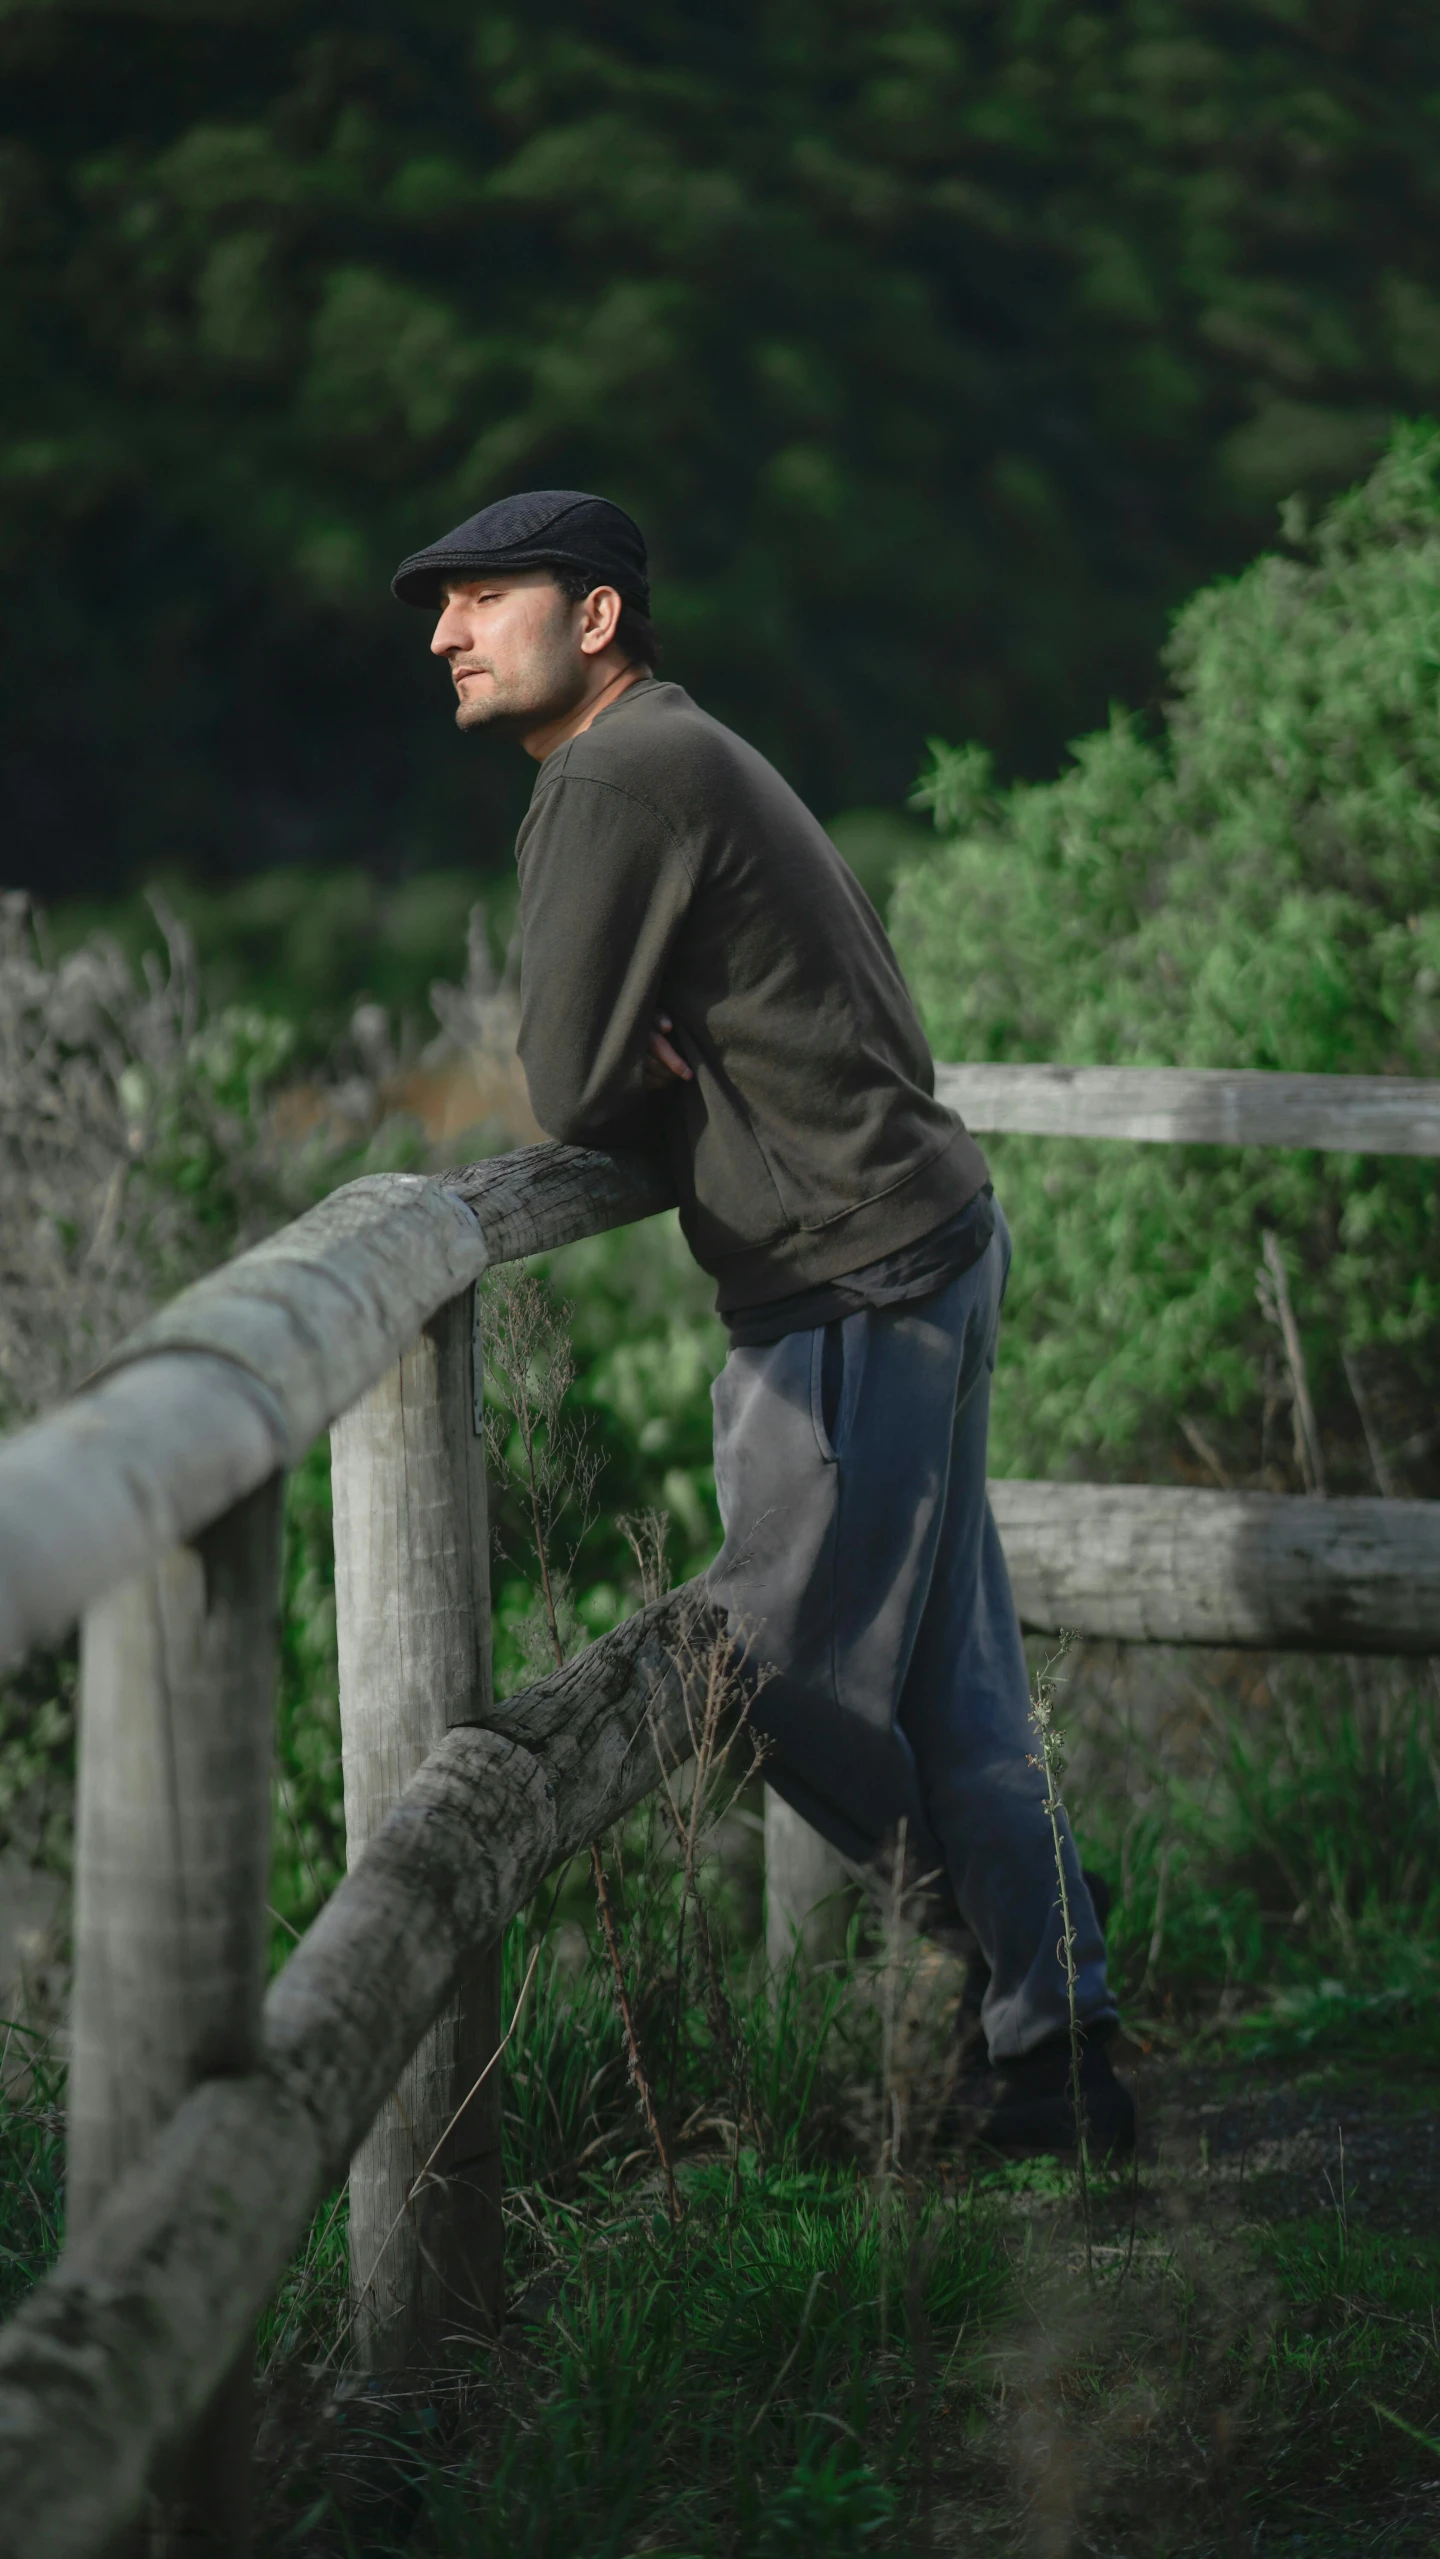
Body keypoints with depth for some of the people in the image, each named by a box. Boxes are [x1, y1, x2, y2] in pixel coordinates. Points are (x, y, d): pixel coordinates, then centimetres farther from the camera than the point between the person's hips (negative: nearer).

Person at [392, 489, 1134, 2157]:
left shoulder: (615, 781, -15)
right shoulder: (683, 755, 18)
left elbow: (566, 1092, -17)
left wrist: (634, 1078, 4)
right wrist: (659, 1064, 3)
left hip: (853, 1288, -10)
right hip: (924, 1250, 10)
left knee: (799, 1684, -4)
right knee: (950, 1697, 12)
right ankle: (1052, 2060, 17)